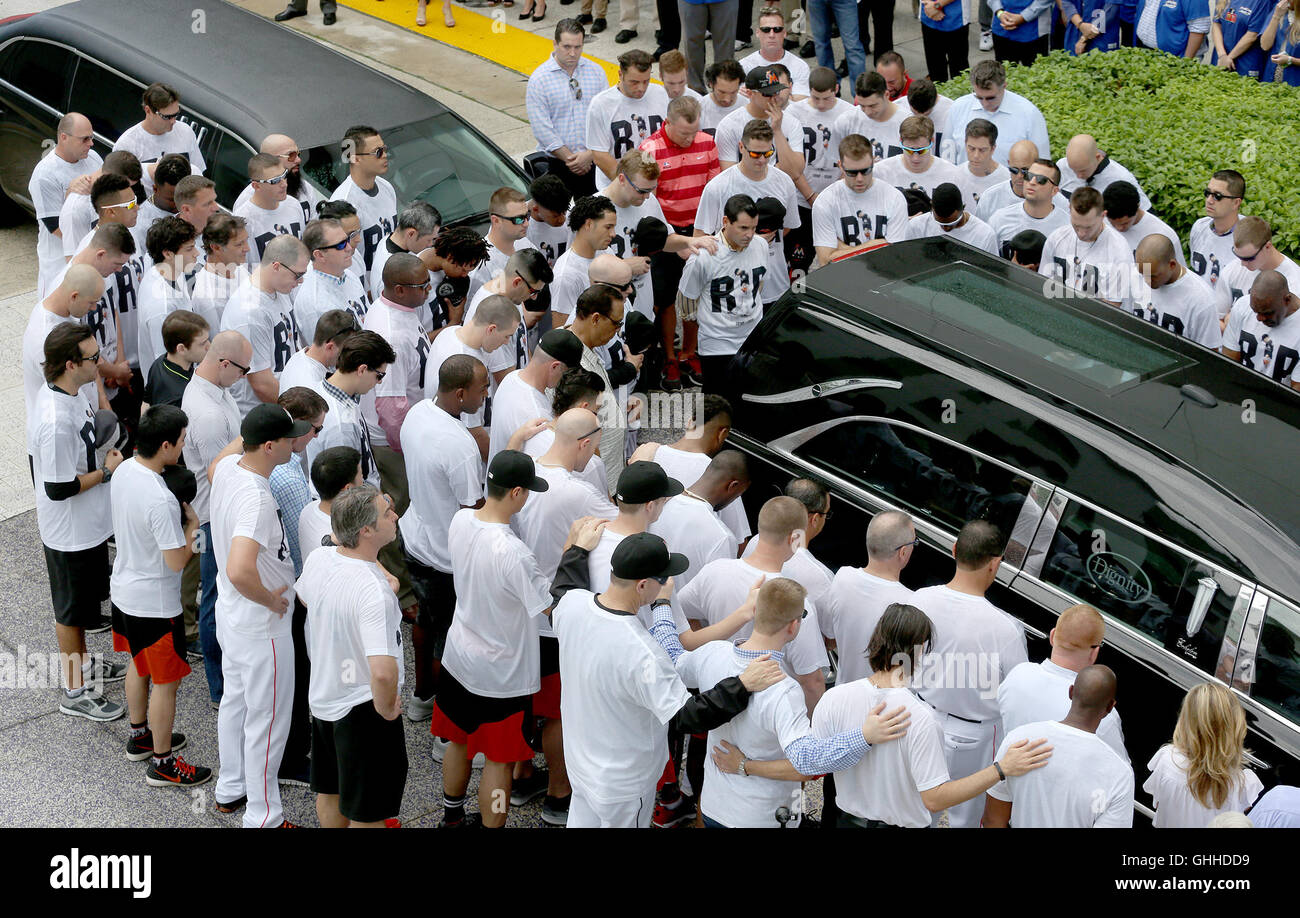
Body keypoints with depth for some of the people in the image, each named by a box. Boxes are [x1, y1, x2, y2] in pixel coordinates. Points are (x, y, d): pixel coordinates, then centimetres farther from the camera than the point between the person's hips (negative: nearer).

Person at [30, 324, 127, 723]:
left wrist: (103, 456, 3)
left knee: (84, 601, 27)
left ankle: (82, 663, 47)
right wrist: (106, 471, -19)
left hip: (88, 524, 9)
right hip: (70, 533, -9)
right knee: (72, 609, 9)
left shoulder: (67, 392, -4)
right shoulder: (55, 421, -35)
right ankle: (74, 692, 26)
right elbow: (59, 488, -28)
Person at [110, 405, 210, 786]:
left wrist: (177, 521, 4)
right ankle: (162, 763, 20)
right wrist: (191, 525, -12)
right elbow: (176, 561, -27)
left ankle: (140, 736, 45)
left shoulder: (125, 470, -5)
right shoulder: (161, 500, -33)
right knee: (166, 682, 7)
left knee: (139, 665, 27)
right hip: (155, 604, -9)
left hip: (124, 590, 9)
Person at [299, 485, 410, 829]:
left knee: (329, 791, 27)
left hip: (322, 696, 8)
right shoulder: (374, 591, -33)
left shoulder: (317, 559, -8)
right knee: (367, 813, 10)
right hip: (362, 708, -8)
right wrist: (387, 708, -24)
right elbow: (383, 672, -43)